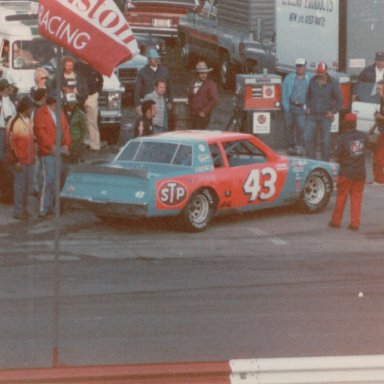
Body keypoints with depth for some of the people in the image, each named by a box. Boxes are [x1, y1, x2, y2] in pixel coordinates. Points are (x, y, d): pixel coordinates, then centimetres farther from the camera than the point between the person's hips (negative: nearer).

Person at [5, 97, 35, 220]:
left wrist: (33, 155, 15)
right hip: (19, 161, -8)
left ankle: (24, 208, 25)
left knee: (28, 185, 13)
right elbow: (11, 142, -16)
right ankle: (18, 211, 8)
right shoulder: (14, 122, -16)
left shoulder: (29, 121, 9)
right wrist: (16, 160, -16)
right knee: (19, 185, -1)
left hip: (29, 159, 8)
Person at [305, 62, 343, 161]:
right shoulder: (312, 81, 6)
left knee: (325, 140, 0)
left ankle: (325, 161, 8)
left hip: (325, 116, -3)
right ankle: (311, 159, 8)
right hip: (312, 115, 3)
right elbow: (308, 95, 22)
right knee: (308, 137, -3)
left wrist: (333, 112, -6)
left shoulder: (333, 83, -4)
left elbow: (339, 100, 1)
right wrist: (308, 107, 10)